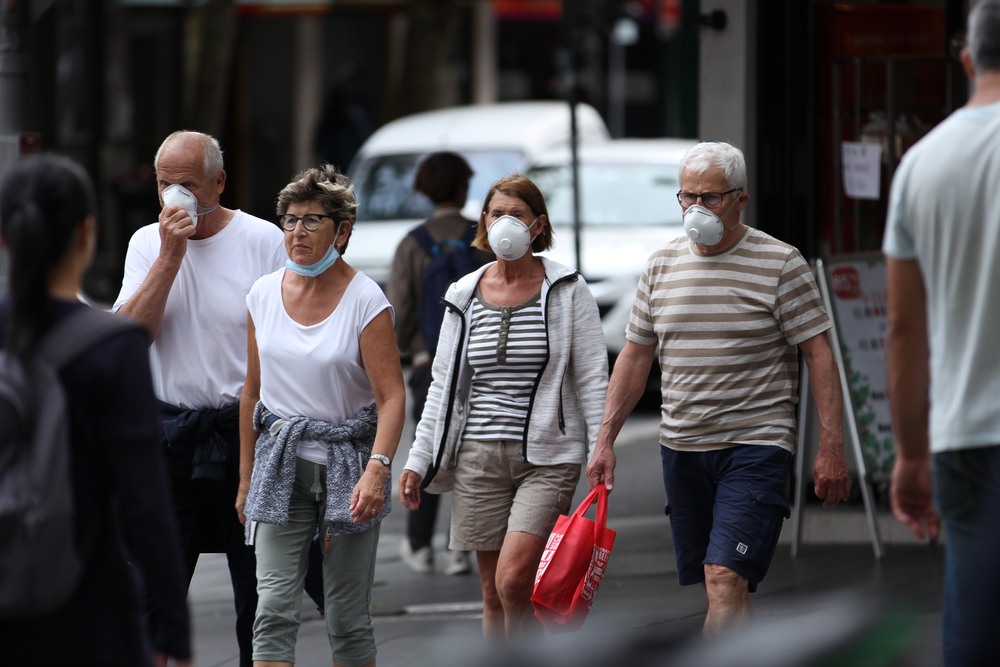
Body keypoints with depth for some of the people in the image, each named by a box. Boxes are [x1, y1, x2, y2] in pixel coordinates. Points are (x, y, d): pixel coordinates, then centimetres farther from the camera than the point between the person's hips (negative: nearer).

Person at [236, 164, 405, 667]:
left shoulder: (365, 300, -9)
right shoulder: (264, 295, 4)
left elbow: (391, 396, -14)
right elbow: (253, 393, 13)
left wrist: (377, 469, -28)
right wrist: (246, 479, 14)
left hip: (349, 462, -3)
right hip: (282, 462, 3)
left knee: (348, 618, 2)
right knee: (274, 608, -10)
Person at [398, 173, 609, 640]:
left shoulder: (567, 291, 0)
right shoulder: (465, 296, 10)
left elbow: (592, 378, -1)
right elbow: (442, 385, 14)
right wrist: (417, 460, 9)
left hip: (547, 458, -4)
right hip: (479, 458, 4)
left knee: (514, 580, -19)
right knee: (492, 594, 5)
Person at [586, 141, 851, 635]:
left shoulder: (780, 264, -5)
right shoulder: (661, 266, 10)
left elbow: (819, 354, -6)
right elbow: (635, 356, 16)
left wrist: (831, 448, -12)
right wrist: (605, 440, 10)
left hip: (755, 445, -5)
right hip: (681, 446, 5)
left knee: (726, 578, -18)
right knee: (715, 586, 7)